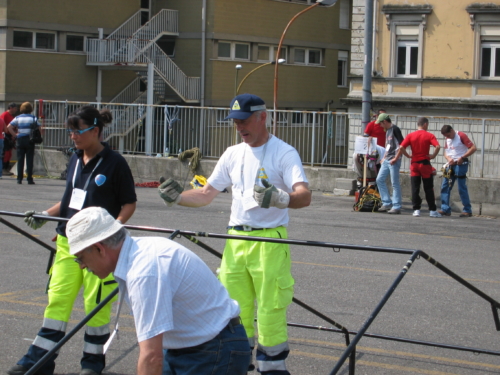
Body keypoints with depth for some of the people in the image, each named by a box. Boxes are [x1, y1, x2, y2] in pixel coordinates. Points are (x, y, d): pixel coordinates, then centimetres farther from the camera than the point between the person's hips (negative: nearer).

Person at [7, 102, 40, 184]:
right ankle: (29, 179, -1)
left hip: (20, 140, 2)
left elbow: (9, 127, -5)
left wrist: (15, 134, 0)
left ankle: (19, 179, 3)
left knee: (20, 160, 6)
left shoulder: (18, 118, 5)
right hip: (30, 140, -2)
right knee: (29, 160, 0)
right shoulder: (33, 118, 1)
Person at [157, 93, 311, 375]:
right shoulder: (233, 154, 13)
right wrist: (178, 197, -1)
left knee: (270, 311, -6)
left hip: (269, 241, -6)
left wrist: (280, 198, -41)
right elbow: (207, 194, 17)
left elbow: (305, 196, -20)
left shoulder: (284, 153, -6)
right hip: (236, 241, 6)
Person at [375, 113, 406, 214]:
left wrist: (396, 158, -19)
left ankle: (396, 207, -3)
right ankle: (387, 203, 15)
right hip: (386, 160, 10)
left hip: (394, 161, -10)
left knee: (395, 183, -6)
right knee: (380, 179, 9)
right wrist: (384, 157, 19)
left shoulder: (395, 129, -11)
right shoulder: (387, 131, 16)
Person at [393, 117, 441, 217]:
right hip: (425, 163, -2)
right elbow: (437, 146, -20)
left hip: (414, 164, 2)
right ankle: (432, 210, 5)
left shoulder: (410, 135, 2)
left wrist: (408, 155, 4)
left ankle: (416, 209, 1)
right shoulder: (429, 135, -4)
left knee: (415, 188, 5)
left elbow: (401, 147, -8)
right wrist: (433, 155, -7)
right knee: (428, 188, 5)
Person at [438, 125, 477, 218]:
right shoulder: (447, 139, 14)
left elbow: (473, 148, -13)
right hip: (451, 165, 7)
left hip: (460, 164, -7)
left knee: (462, 188, -6)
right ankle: (445, 209, 4)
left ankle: (467, 211, 0)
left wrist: (462, 157, -17)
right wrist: (449, 159, -5)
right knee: (445, 186, 1)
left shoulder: (461, 136, -8)